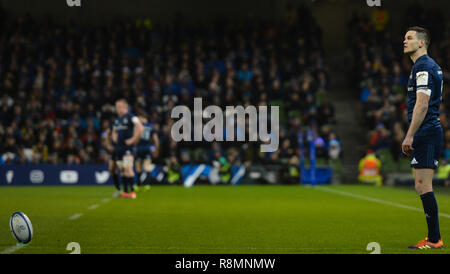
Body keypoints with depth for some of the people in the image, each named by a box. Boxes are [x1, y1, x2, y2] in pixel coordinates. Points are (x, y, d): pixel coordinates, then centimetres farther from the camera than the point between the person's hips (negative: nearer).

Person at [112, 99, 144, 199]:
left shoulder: (131, 117, -9)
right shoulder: (117, 119, 17)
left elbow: (140, 128, -18)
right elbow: (114, 131, 36)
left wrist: (133, 140, -17)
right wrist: (114, 137, 15)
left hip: (128, 146, -8)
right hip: (119, 147, 8)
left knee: (128, 168, -16)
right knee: (122, 169, 9)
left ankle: (132, 191, -15)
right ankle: (125, 191, 14)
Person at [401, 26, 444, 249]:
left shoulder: (423, 66, -12)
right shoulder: (431, 66, 20)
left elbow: (422, 105, -20)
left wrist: (409, 136, -21)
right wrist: (413, 136, 25)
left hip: (425, 132, -10)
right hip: (431, 132, 10)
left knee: (423, 186, -10)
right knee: (422, 187, 11)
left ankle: (434, 239, -9)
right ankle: (434, 237, 13)